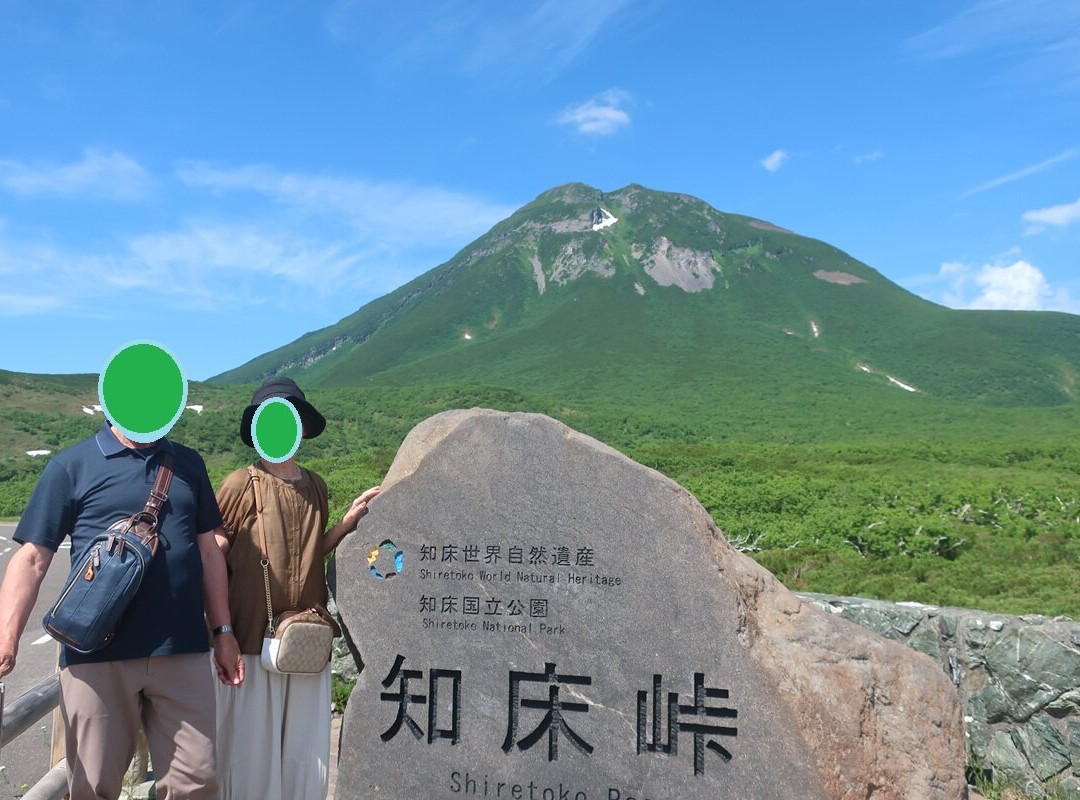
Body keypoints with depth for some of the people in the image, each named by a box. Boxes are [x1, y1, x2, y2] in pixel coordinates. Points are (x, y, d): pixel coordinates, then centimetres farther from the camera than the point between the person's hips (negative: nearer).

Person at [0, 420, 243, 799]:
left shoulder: (188, 464, 11)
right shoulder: (70, 466, 1)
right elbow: (32, 559, -2)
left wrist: (223, 632, 12)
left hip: (182, 650, 3)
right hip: (98, 654, -2)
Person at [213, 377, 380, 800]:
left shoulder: (315, 486, 7)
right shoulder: (239, 485, -7)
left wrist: (351, 518, 2)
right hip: (251, 637, -4)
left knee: (305, 750, 12)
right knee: (249, 748, 5)